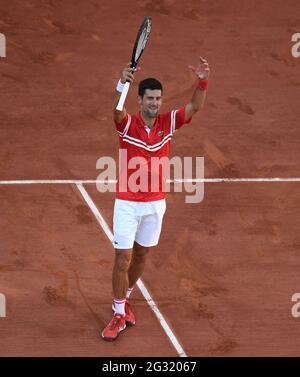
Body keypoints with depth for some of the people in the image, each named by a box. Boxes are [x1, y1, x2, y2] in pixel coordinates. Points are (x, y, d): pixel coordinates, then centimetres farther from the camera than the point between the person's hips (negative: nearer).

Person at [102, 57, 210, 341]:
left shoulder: (168, 122, -3)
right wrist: (122, 84, -56)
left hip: (155, 203, 4)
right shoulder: (127, 124, -14)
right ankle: (119, 315, 7)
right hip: (127, 203, -4)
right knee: (123, 258, -4)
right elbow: (116, 110, -36)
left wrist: (202, 81, -33)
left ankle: (125, 299, 38)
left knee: (141, 256, 16)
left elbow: (195, 107, -14)